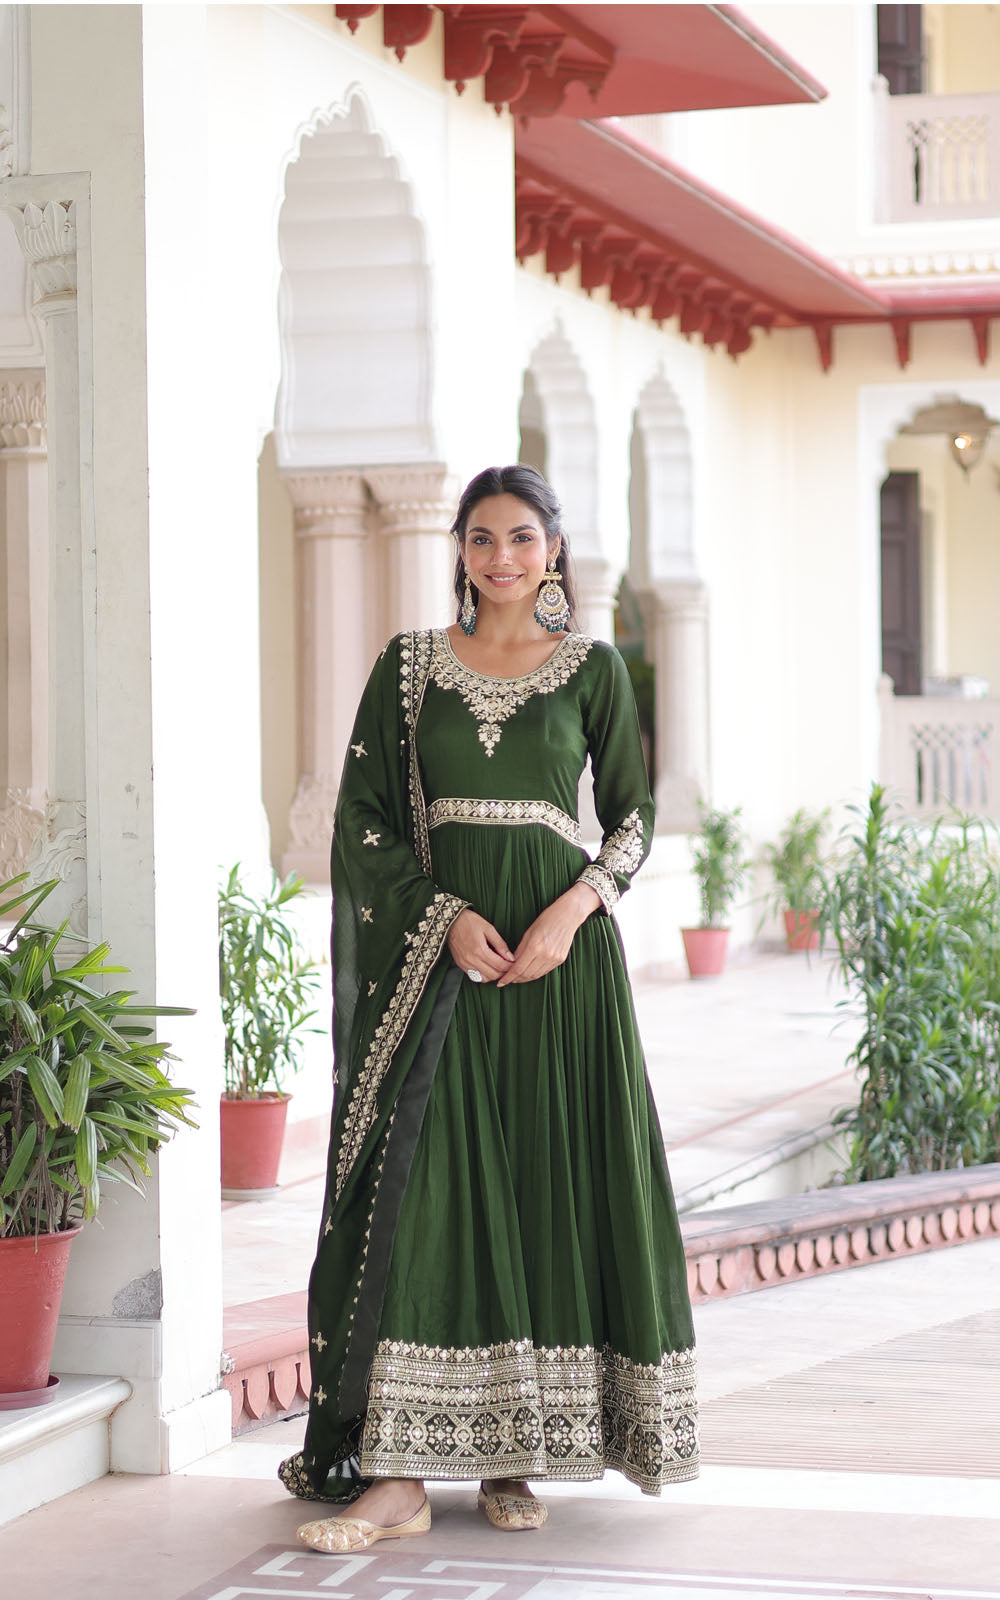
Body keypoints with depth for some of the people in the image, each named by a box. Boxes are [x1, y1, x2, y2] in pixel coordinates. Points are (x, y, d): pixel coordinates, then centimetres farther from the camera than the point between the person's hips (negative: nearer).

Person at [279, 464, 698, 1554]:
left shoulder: (592, 668, 6)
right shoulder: (409, 666, 7)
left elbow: (632, 818, 6)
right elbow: (364, 820, 4)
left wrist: (571, 910, -12)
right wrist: (446, 915, -10)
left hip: (561, 946, 0)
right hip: (438, 946, 0)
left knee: (548, 1186, 0)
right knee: (420, 1185, -7)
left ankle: (516, 1457, 10)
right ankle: (399, 1473, -8)